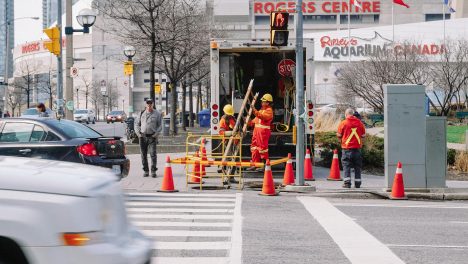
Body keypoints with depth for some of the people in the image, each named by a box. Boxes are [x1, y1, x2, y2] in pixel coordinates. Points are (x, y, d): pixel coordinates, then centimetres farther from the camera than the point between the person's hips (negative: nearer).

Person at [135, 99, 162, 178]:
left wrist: (156, 134, -9)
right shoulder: (142, 113, 11)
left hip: (152, 136, -3)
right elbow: (137, 124, 14)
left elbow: (160, 125, 3)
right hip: (143, 136, 3)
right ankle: (145, 171, 13)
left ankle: (153, 171, -6)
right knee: (143, 154, 4)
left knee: (153, 154, -9)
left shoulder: (157, 114, 4)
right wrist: (138, 133, 1)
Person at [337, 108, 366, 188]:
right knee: (357, 166, 10)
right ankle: (357, 183, 11)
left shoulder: (343, 123, -5)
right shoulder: (359, 122, 2)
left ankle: (347, 183, -6)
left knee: (346, 165, 2)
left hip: (347, 148, -2)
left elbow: (339, 135, -1)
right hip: (357, 147, 2)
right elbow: (363, 135, 7)